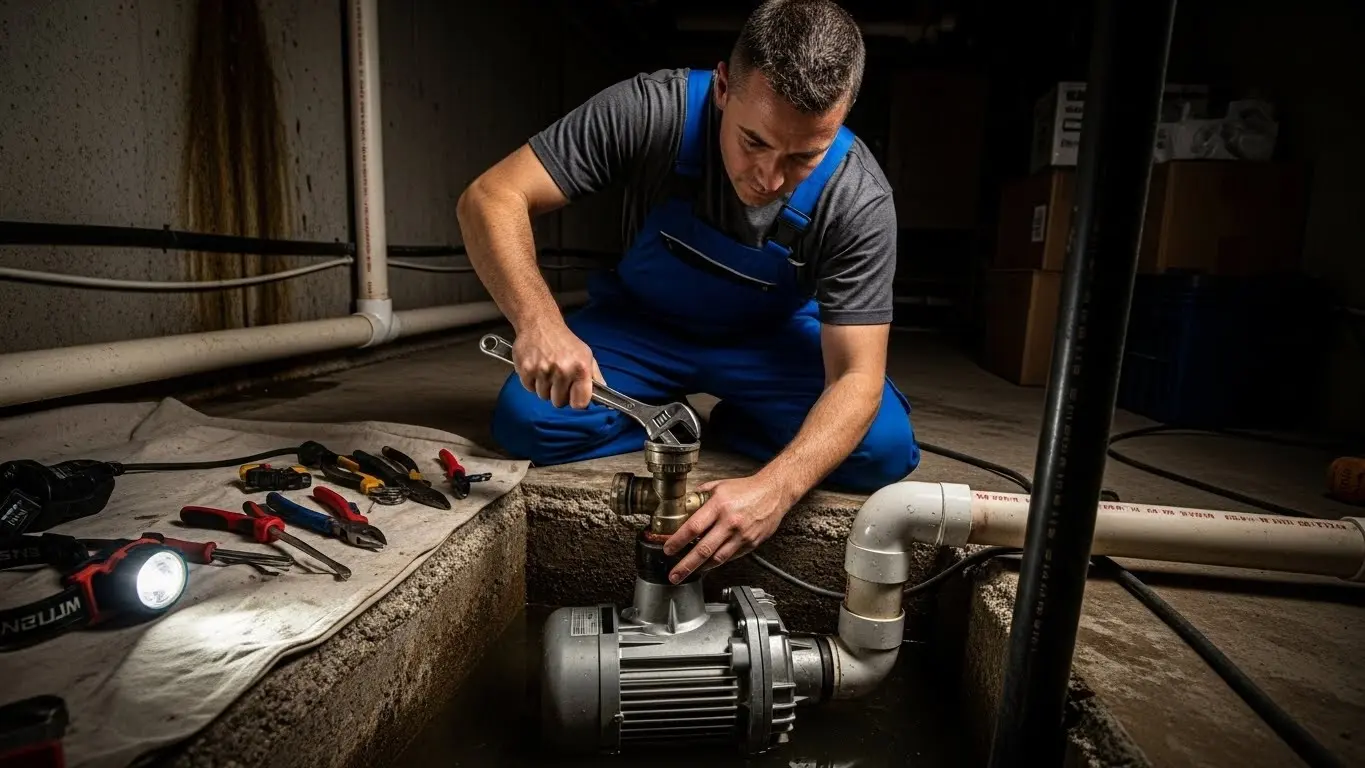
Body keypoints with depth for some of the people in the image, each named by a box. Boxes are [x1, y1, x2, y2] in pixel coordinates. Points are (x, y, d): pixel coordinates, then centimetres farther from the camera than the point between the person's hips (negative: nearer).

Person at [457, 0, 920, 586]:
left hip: (769, 339, 1)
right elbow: (491, 199, -27)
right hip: (642, 322, 0)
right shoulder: (651, 111, -27)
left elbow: (857, 377, -27)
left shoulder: (859, 202, -26)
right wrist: (538, 320, -47)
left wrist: (774, 488, -45)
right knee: (524, 419, -24)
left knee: (884, 447, -23)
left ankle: (731, 428, 4)